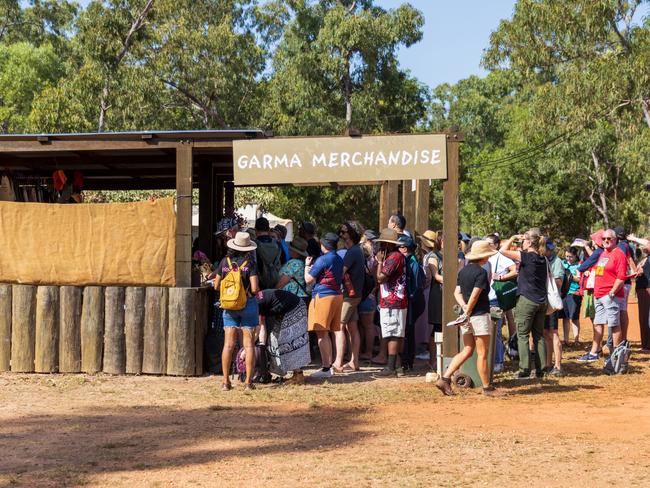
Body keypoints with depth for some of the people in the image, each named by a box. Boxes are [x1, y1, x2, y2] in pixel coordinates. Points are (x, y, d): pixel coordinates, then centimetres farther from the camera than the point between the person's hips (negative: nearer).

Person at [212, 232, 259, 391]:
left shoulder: (225, 262, 0)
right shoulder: (249, 263, -9)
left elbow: (216, 286, 5)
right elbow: (255, 288, -15)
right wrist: (254, 290, 8)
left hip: (229, 306, 2)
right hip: (248, 305, -2)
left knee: (228, 344, 4)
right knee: (249, 344, 3)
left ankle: (226, 381, 2)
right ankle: (248, 381, 2)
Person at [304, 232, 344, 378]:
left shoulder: (322, 259, -13)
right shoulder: (339, 259, 12)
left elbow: (308, 279, -10)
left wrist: (307, 265, 8)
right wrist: (313, 268, 30)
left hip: (323, 296, -8)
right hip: (337, 295, 9)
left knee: (321, 333, -7)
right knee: (325, 334, 16)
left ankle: (326, 368, -10)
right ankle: (328, 365, 19)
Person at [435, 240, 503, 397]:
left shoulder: (463, 271, 11)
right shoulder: (481, 272, -14)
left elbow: (457, 293, 9)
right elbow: (474, 296, -18)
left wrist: (464, 307, -2)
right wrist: (468, 311, -9)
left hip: (467, 317, 8)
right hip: (480, 315, -8)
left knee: (467, 351, 12)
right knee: (482, 353, 1)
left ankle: (444, 378, 4)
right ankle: (487, 387, 9)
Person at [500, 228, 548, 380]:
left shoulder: (525, 256, -13)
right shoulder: (542, 258, 7)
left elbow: (503, 250, -11)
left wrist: (513, 238, 3)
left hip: (526, 300, -7)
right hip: (541, 301, 7)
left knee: (522, 335, -1)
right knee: (539, 335, 11)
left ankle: (525, 370, -6)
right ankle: (540, 369, 11)